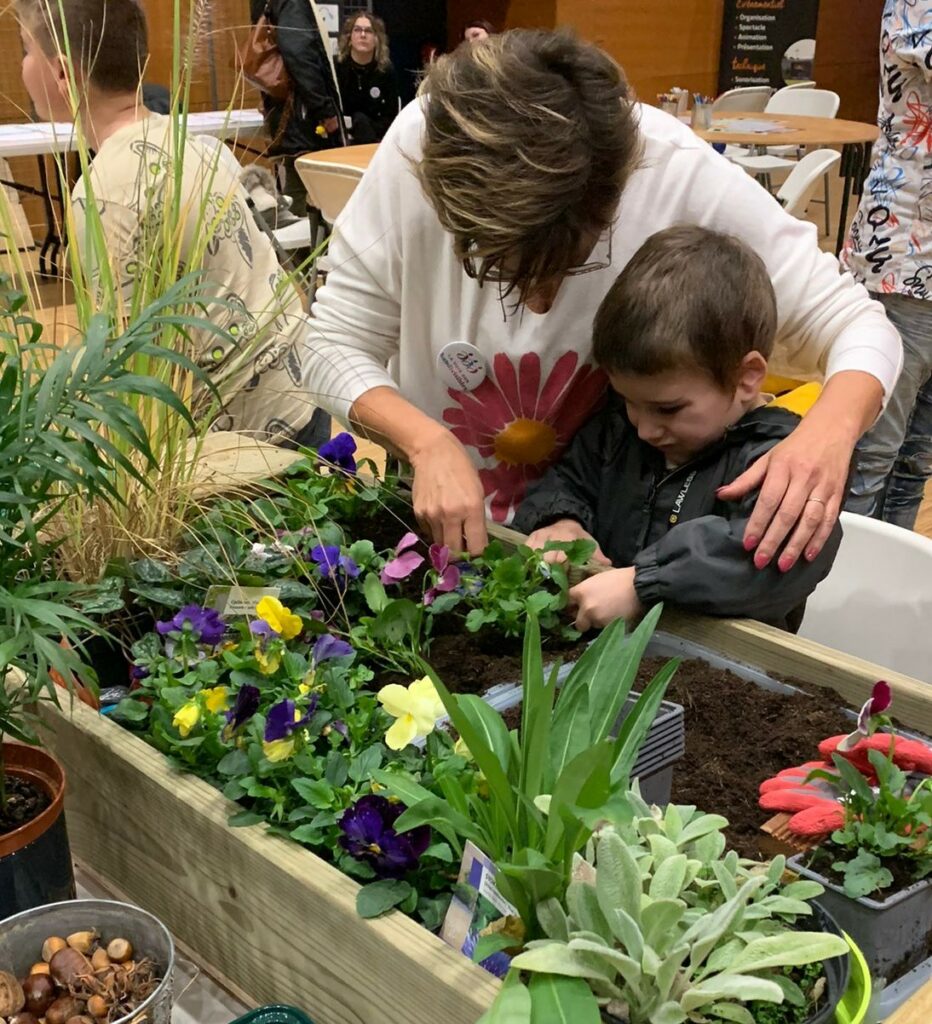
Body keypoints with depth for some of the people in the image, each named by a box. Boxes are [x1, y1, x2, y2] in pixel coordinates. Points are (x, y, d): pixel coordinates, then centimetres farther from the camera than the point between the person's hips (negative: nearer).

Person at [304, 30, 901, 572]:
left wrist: (831, 428, -35)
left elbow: (856, 326, -13)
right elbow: (335, 348, -10)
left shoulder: (678, 172, -24)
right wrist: (428, 443, -29)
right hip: (446, 530, 0)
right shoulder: (421, 147, -22)